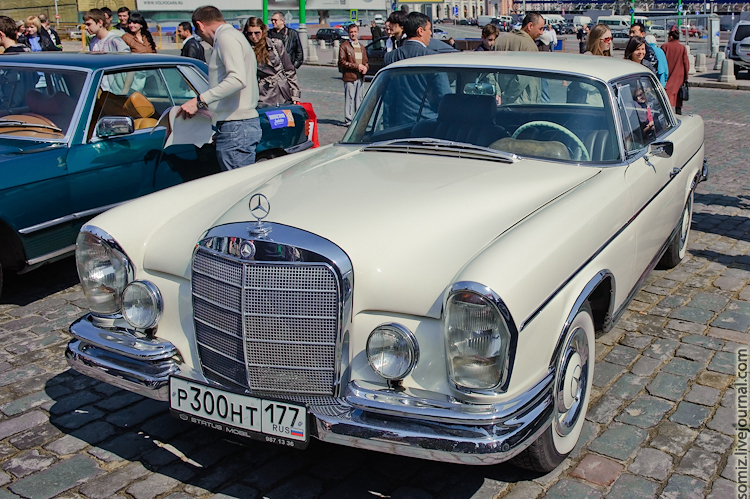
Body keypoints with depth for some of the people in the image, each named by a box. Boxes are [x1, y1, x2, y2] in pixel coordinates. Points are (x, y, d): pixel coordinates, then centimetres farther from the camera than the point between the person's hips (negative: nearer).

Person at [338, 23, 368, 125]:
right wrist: (356, 66, -12)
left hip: (360, 77, 6)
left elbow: (365, 61, 25)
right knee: (349, 99, -7)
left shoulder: (361, 46, 20)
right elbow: (342, 62, -7)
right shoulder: (344, 46, 0)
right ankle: (348, 120, -2)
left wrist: (365, 67, 1)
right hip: (349, 77, -6)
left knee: (359, 98, 9)